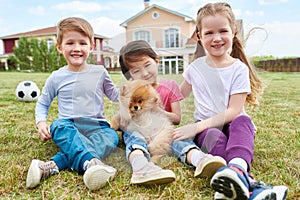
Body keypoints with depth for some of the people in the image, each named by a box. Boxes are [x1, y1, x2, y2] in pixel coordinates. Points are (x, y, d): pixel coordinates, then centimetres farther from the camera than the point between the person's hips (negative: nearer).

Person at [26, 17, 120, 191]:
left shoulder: (99, 72, 6)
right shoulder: (57, 77, 5)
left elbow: (114, 94, 17)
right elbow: (42, 103, 16)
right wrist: (41, 122, -4)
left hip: (97, 126, 1)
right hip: (69, 125, 0)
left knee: (112, 136, -32)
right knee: (60, 127, -34)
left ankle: (53, 165, -44)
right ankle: (91, 162, -56)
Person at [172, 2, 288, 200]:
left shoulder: (239, 69, -5)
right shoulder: (196, 67, 5)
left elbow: (234, 111, -13)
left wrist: (198, 126, -22)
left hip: (232, 124, -1)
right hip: (205, 129, 2)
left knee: (242, 121, -36)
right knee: (214, 136, -34)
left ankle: (237, 167, -61)